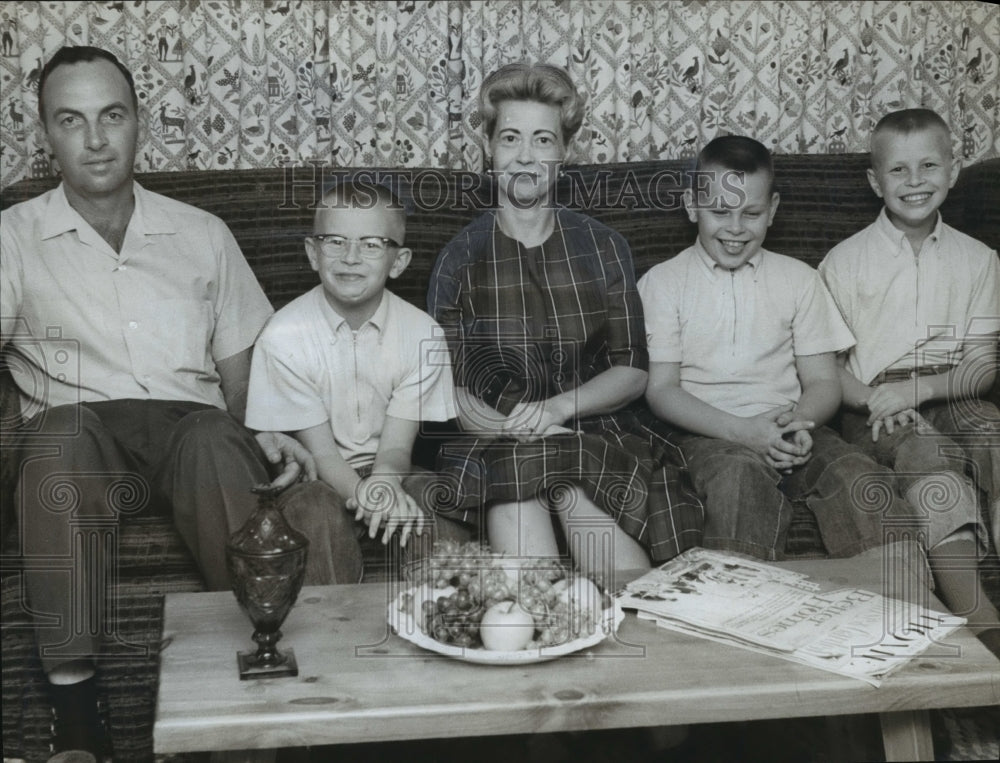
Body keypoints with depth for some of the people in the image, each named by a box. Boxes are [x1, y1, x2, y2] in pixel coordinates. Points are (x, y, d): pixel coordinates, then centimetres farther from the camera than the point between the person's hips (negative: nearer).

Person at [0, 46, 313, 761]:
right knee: (63, 428, -37)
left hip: (189, 424, 1)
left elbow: (240, 368, 17)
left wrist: (268, 432, -4)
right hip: (78, 437, -1)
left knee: (214, 438, -36)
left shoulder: (202, 234, 17)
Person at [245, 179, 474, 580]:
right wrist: (366, 497, -33)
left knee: (448, 509, -24)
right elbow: (320, 449, -13)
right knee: (317, 516, -32)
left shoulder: (422, 334, -7)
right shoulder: (283, 338, -14)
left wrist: (385, 484, -35)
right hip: (319, 476, -2)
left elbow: (396, 444, -10)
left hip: (390, 473, 2)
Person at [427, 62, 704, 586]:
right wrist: (510, 427, -20)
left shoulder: (603, 249, 10)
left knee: (579, 497, -33)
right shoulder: (461, 258, 8)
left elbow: (631, 371, 5)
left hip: (598, 430, 1)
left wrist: (557, 408, -14)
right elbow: (448, 387, 1)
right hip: (496, 445, -1)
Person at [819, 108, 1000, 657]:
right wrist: (870, 397, -16)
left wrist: (915, 389, -13)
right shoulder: (846, 261, 5)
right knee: (931, 460, -33)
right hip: (875, 411, -2)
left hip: (952, 400, 3)